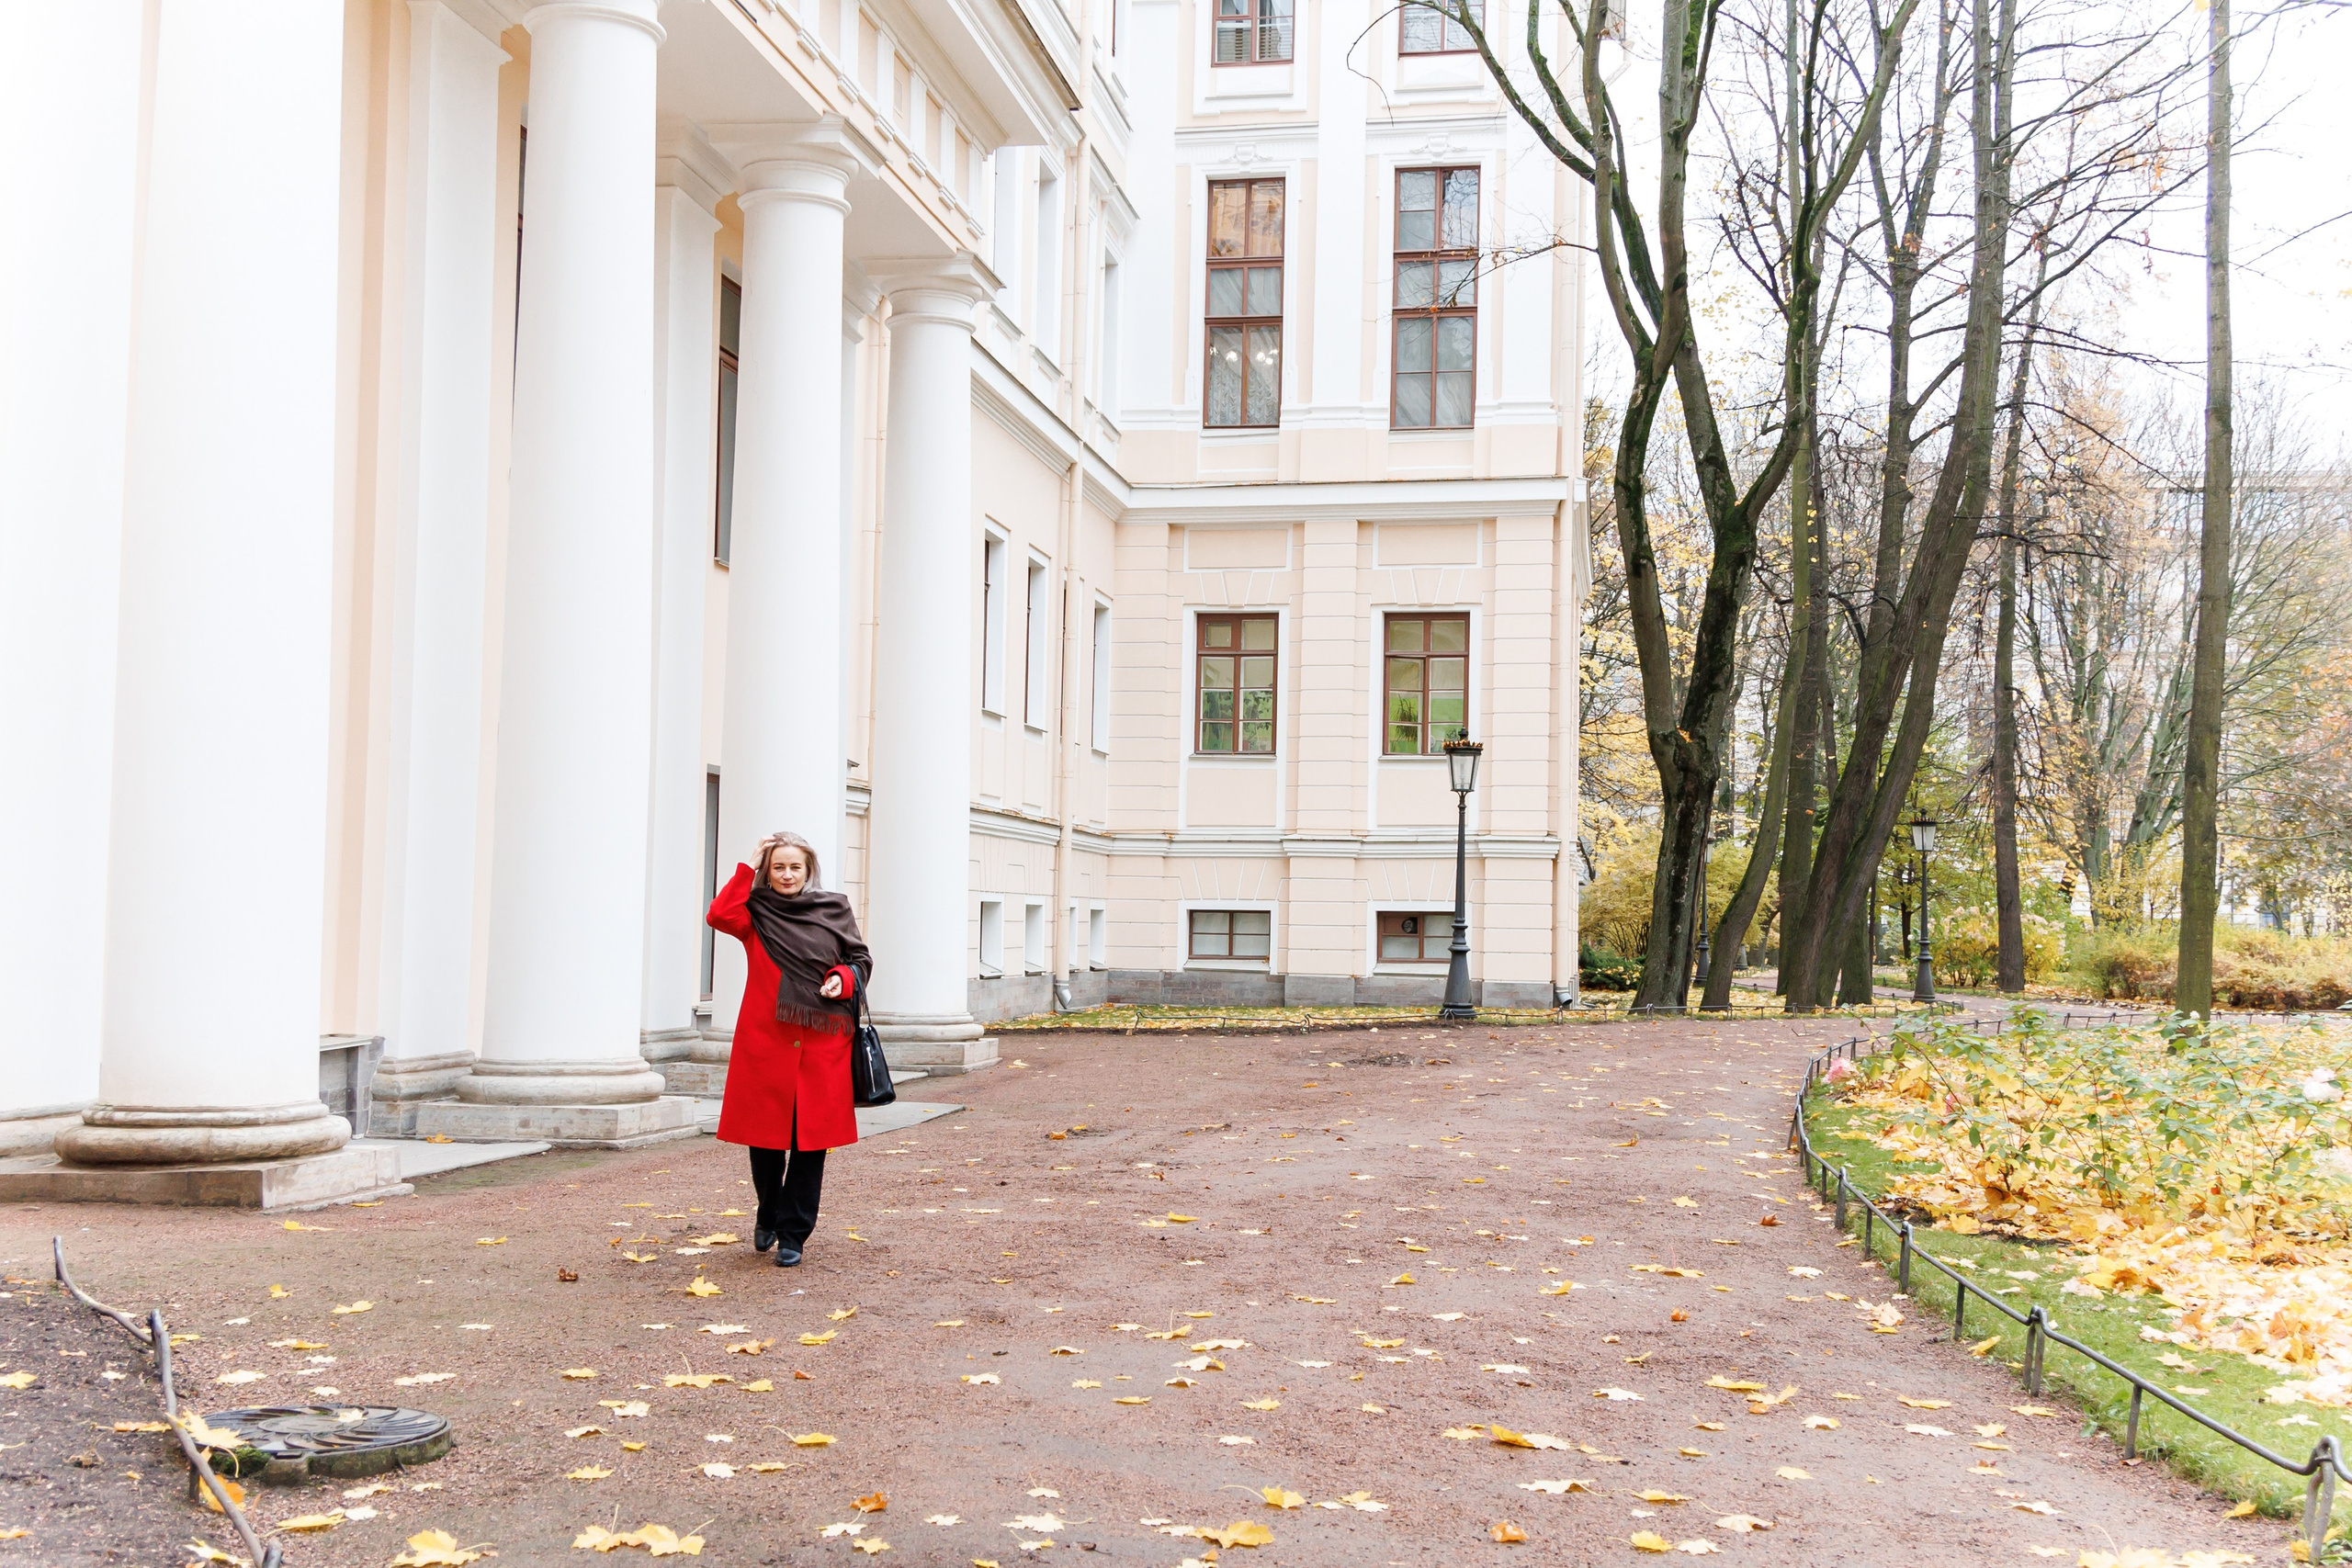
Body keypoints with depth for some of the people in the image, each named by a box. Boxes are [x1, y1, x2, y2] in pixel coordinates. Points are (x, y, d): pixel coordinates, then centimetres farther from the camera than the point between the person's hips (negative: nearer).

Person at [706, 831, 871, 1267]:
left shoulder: (835, 909, 9)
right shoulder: (756, 914, 5)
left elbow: (862, 960, 16)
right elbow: (720, 916, -16)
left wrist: (844, 979, -5)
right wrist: (747, 870, -10)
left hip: (823, 1042, 1)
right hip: (765, 1040, -1)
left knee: (811, 1140, 1)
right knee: (765, 1134, 5)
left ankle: (793, 1234, 11)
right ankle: (769, 1215, 31)